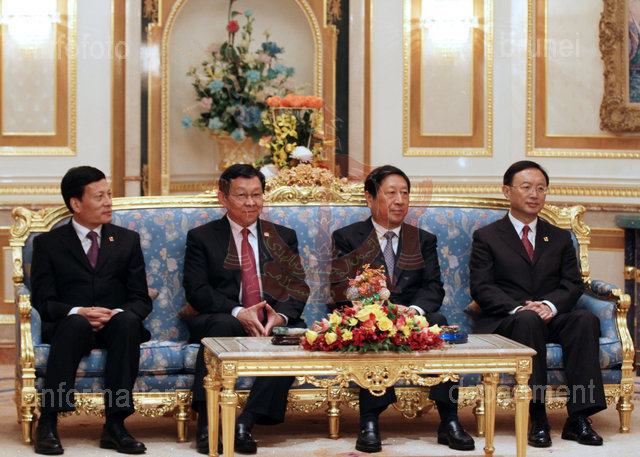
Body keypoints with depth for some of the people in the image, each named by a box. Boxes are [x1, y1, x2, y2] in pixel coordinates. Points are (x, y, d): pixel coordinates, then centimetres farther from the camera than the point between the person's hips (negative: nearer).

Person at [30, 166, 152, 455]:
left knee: (128, 322, -34)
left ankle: (115, 425, -36)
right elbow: (43, 301, 0)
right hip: (69, 326, -2)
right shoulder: (48, 243, 9)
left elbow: (141, 299, 8)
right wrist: (78, 312, -20)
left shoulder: (127, 240, 15)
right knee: (76, 324, -38)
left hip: (115, 327, 2)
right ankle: (48, 423, -37)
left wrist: (118, 313, -15)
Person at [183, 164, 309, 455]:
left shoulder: (284, 237, 18)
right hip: (224, 319, -2)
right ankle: (207, 421, -38)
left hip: (276, 323, 2)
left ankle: (246, 421, -35)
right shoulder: (201, 238, 10)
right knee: (222, 325, -36)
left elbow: (298, 288, 7)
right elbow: (197, 291, -3)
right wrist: (238, 312, -21)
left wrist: (281, 316, -16)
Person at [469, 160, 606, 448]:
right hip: (504, 323, -3)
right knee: (528, 320, -38)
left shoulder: (560, 238, 20)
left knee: (586, 319, -30)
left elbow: (572, 284, 8)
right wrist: (518, 309, -20)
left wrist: (550, 305, -15)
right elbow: (482, 287, -2)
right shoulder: (486, 237, 10)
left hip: (551, 319, 3)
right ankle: (537, 418, -40)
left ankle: (578, 418, -34)